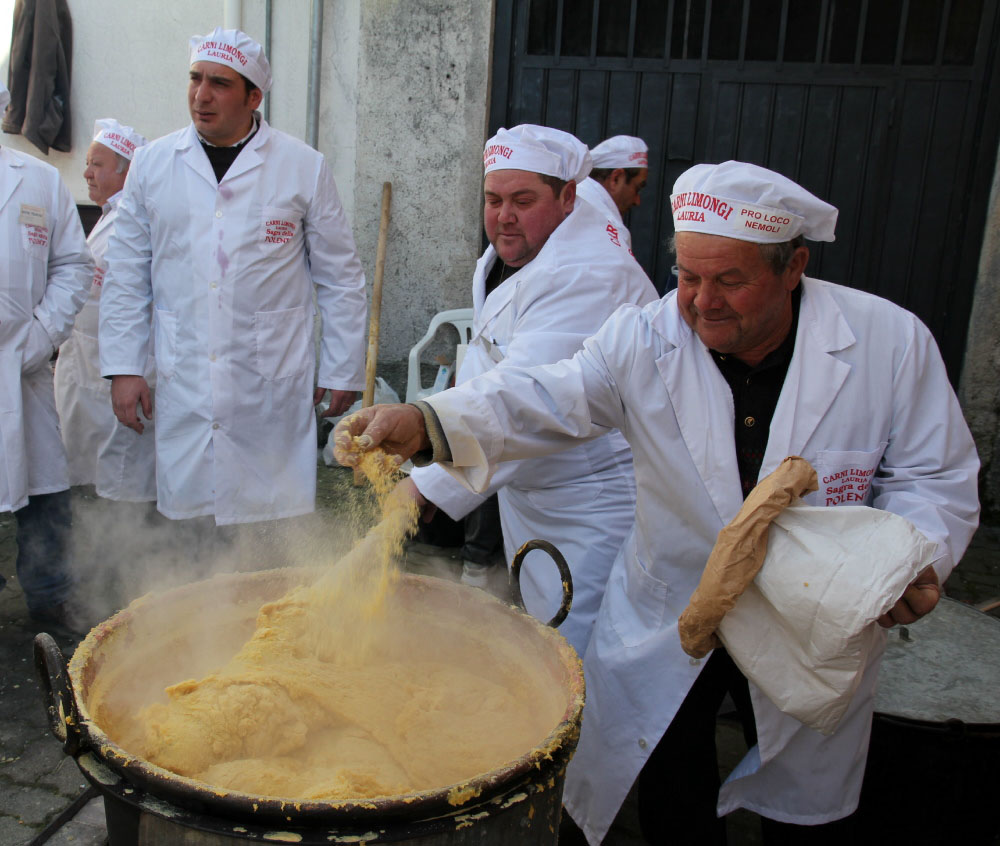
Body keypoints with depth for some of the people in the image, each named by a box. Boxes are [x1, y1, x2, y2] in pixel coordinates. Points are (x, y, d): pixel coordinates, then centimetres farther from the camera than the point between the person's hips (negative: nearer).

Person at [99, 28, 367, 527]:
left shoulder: (304, 168, 1)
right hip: (183, 388, 2)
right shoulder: (152, 163, 8)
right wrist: (123, 368, 5)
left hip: (273, 391, -2)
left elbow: (340, 279, 5)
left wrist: (342, 371, 4)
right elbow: (127, 275, 12)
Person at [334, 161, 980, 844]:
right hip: (668, 615, 0)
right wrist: (428, 422, -40)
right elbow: (544, 401, -23)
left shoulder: (891, 341, -15)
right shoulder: (644, 339, -14)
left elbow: (934, 479, -7)